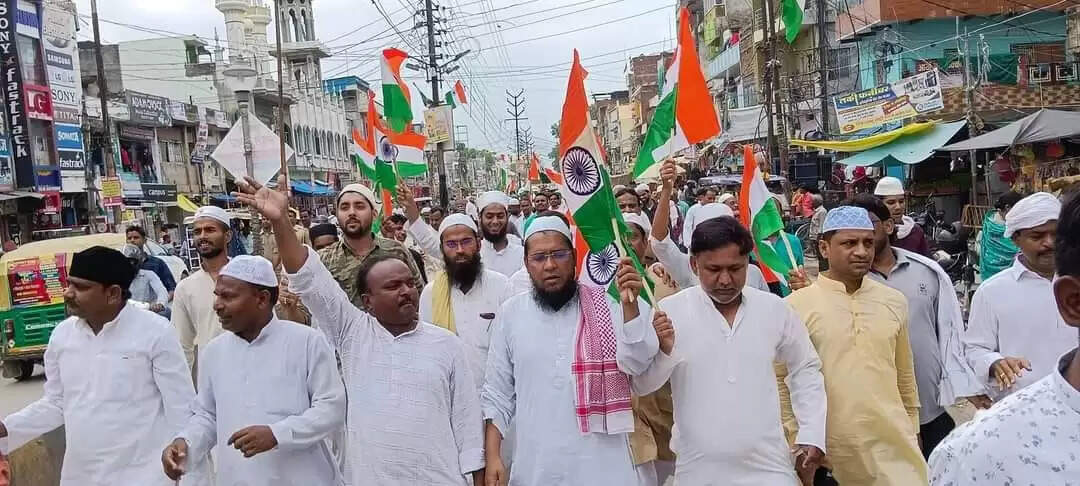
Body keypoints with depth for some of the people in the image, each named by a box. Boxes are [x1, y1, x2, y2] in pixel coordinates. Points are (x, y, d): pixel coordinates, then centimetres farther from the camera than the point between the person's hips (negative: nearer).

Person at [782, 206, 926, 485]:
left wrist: (913, 429, 18)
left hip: (893, 444, 3)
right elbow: (779, 377, -3)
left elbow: (905, 375, 15)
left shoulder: (894, 301, 7)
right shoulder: (796, 306, -6)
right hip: (826, 450, -3)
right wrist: (796, 437, -4)